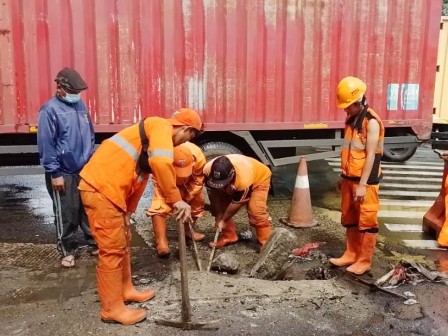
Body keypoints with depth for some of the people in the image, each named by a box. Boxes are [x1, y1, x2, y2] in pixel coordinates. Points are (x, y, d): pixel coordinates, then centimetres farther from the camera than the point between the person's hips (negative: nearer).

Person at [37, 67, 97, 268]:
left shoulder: (81, 106, 7)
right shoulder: (50, 110, -12)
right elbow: (46, 145, -14)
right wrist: (54, 173, -14)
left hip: (86, 170, 6)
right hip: (64, 173, -6)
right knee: (67, 214, 6)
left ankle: (95, 243, 28)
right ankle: (67, 250, 22)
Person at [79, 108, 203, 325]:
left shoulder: (155, 134, 21)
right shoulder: (161, 126, -10)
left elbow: (138, 174, 22)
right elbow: (161, 162, -30)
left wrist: (128, 212, 19)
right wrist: (176, 200, -23)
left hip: (108, 188, 10)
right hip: (100, 189, -10)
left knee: (123, 243, 20)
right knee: (113, 250, -1)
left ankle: (125, 290, 36)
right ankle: (112, 309, 12)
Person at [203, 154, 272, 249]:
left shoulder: (244, 179, -45)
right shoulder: (208, 170, -34)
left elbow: (236, 204, -29)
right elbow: (213, 195, -19)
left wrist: (223, 220, -16)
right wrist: (218, 216, -14)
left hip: (259, 178, -5)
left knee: (256, 211, -20)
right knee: (221, 207, -3)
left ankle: (265, 241, -4)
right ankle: (228, 236, 14)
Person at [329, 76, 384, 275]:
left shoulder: (371, 122, -15)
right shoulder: (351, 120, 10)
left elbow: (370, 155, -19)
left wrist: (362, 185, -21)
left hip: (365, 182, -8)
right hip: (350, 179, 8)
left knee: (366, 222, 2)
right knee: (349, 220, 15)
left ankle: (364, 261, 12)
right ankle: (351, 254, 28)